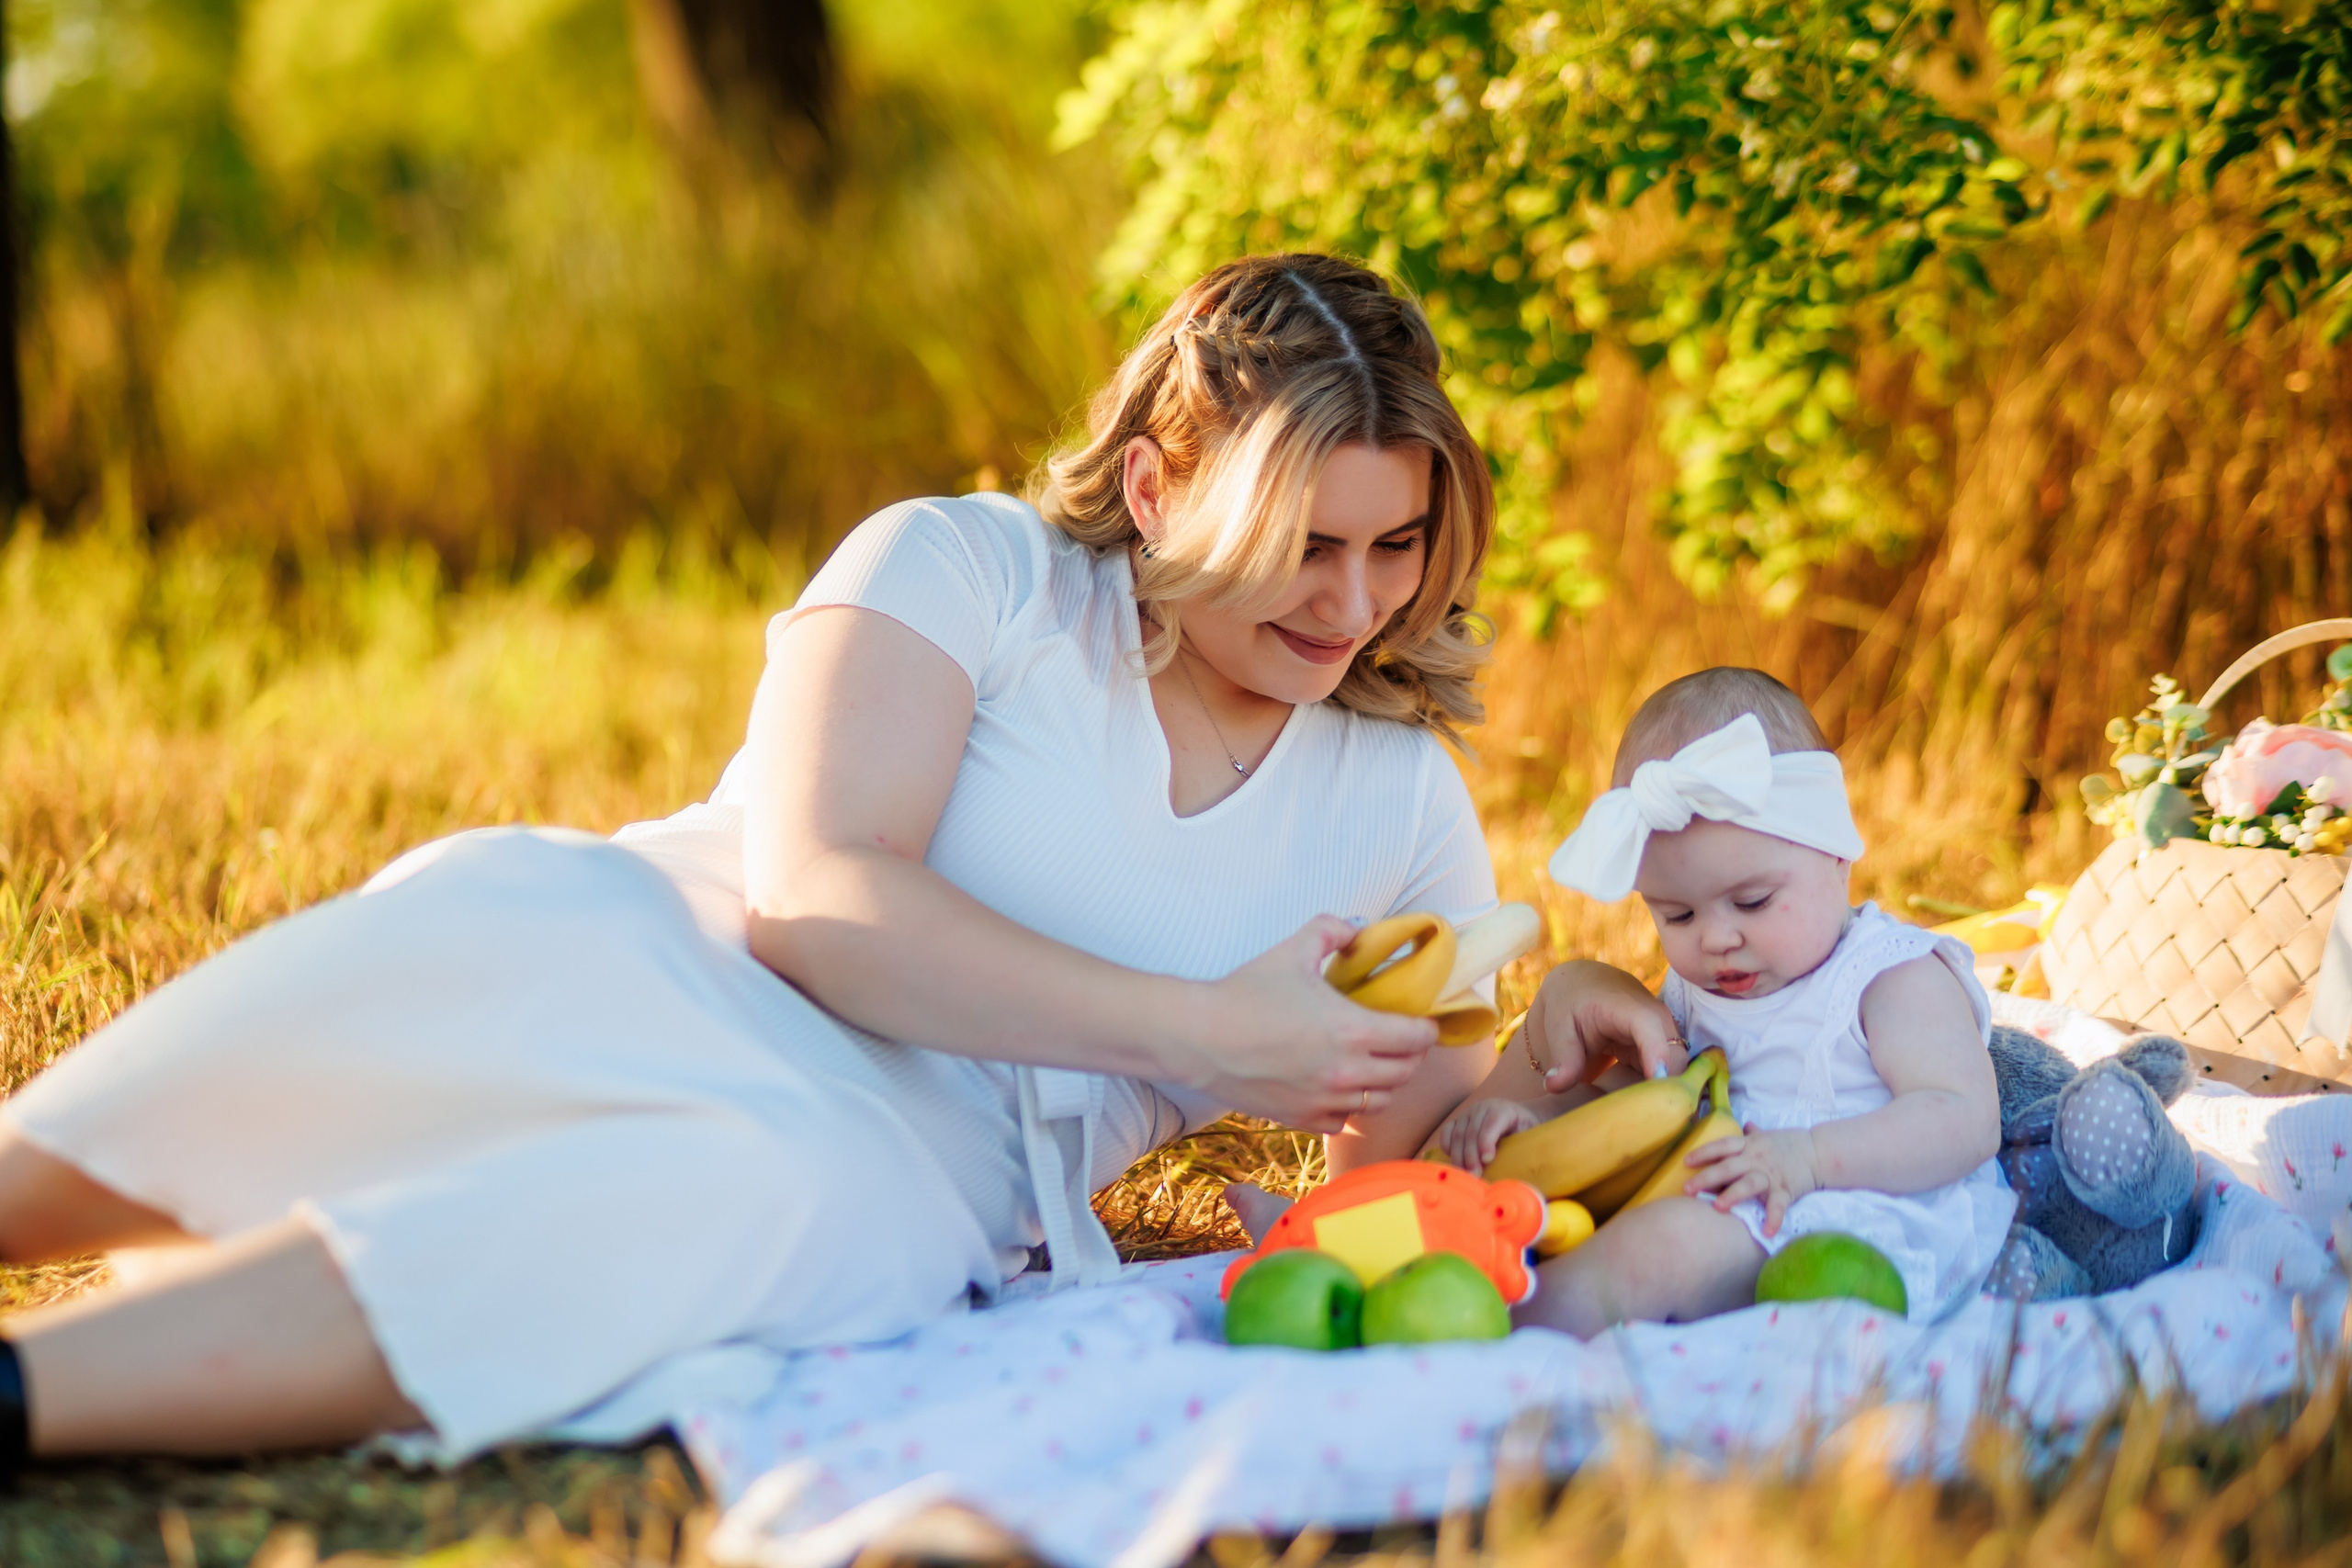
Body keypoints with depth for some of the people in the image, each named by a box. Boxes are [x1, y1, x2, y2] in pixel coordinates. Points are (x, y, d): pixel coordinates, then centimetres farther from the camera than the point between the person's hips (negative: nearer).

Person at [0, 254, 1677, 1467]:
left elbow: (1400, 1149, 21)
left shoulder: (1405, 809, 15)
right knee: (480, 929, -36)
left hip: (917, 1175, 1)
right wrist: (1203, 1033, -12)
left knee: (769, 1206, -37)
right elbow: (815, 890, -11)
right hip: (640, 972, -1)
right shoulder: (967, 569, 2)